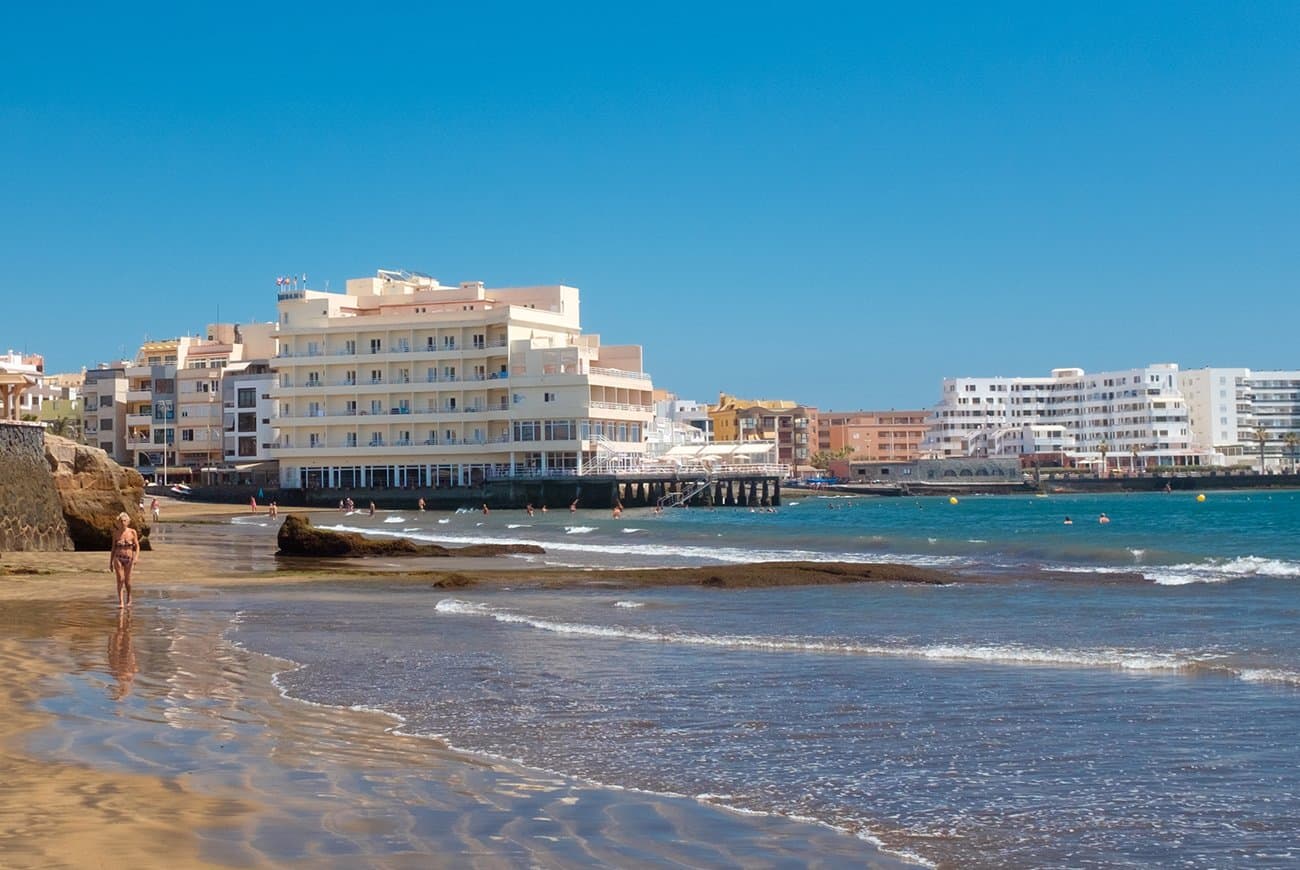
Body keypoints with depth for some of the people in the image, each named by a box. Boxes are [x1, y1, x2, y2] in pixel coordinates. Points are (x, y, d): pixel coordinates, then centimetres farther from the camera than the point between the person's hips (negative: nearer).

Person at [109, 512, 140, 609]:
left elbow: (137, 546, 1)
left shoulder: (132, 532, -1)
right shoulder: (116, 533, 3)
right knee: (120, 579, -10)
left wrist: (135, 559, -13)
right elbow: (113, 547, 11)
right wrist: (110, 561, 11)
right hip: (118, 558, 0)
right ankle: (121, 602, -12)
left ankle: (128, 599, 30)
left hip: (129, 559, 0)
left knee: (127, 580, 3)